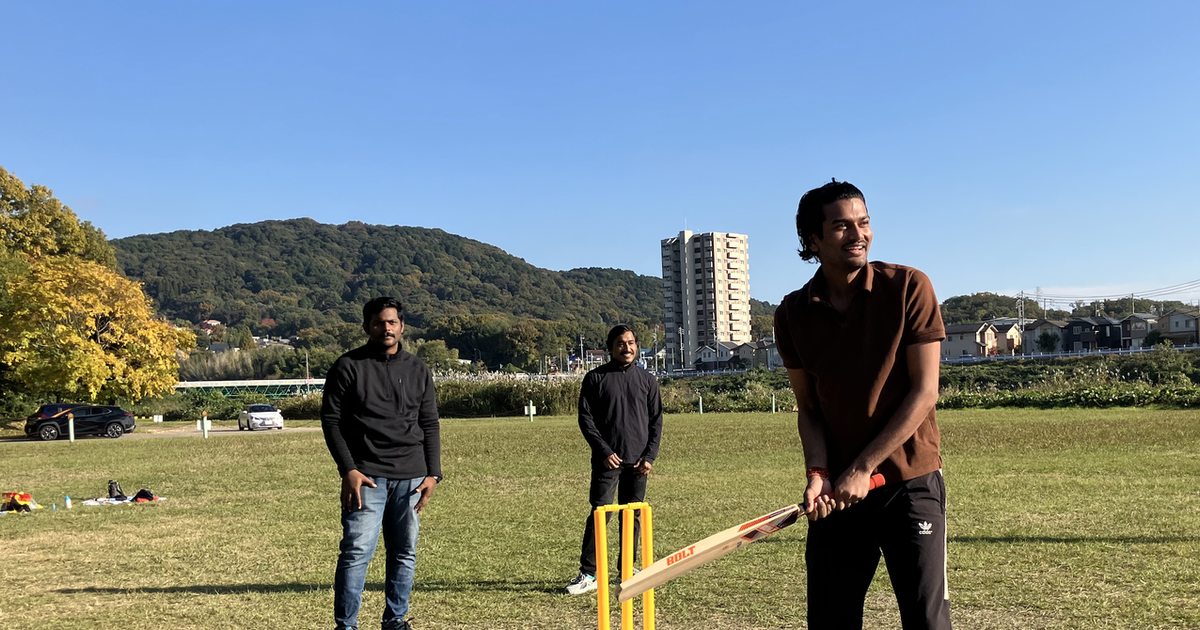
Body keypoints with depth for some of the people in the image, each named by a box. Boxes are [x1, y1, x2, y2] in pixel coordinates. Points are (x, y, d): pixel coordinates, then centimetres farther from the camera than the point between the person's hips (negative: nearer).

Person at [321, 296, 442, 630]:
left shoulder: (418, 370, 12)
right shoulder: (349, 366, 1)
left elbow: (430, 425, 12)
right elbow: (330, 419, -1)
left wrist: (433, 473, 4)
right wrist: (348, 470, -9)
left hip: (411, 477, 4)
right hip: (366, 476, -4)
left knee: (405, 553, 8)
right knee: (357, 550, -8)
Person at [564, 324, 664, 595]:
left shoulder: (648, 380, 9)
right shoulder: (595, 378, 2)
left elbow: (656, 421, 9)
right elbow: (586, 418, -1)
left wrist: (650, 456, -2)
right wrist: (604, 452, -11)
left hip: (637, 462, 3)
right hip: (607, 460, -3)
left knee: (633, 516, 8)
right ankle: (588, 574, -1)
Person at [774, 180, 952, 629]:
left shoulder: (908, 288, -7)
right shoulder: (793, 314, 1)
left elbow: (924, 392, -10)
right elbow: (808, 407, 7)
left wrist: (862, 468, -13)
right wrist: (818, 473, -10)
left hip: (911, 482, -2)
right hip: (839, 492, 3)